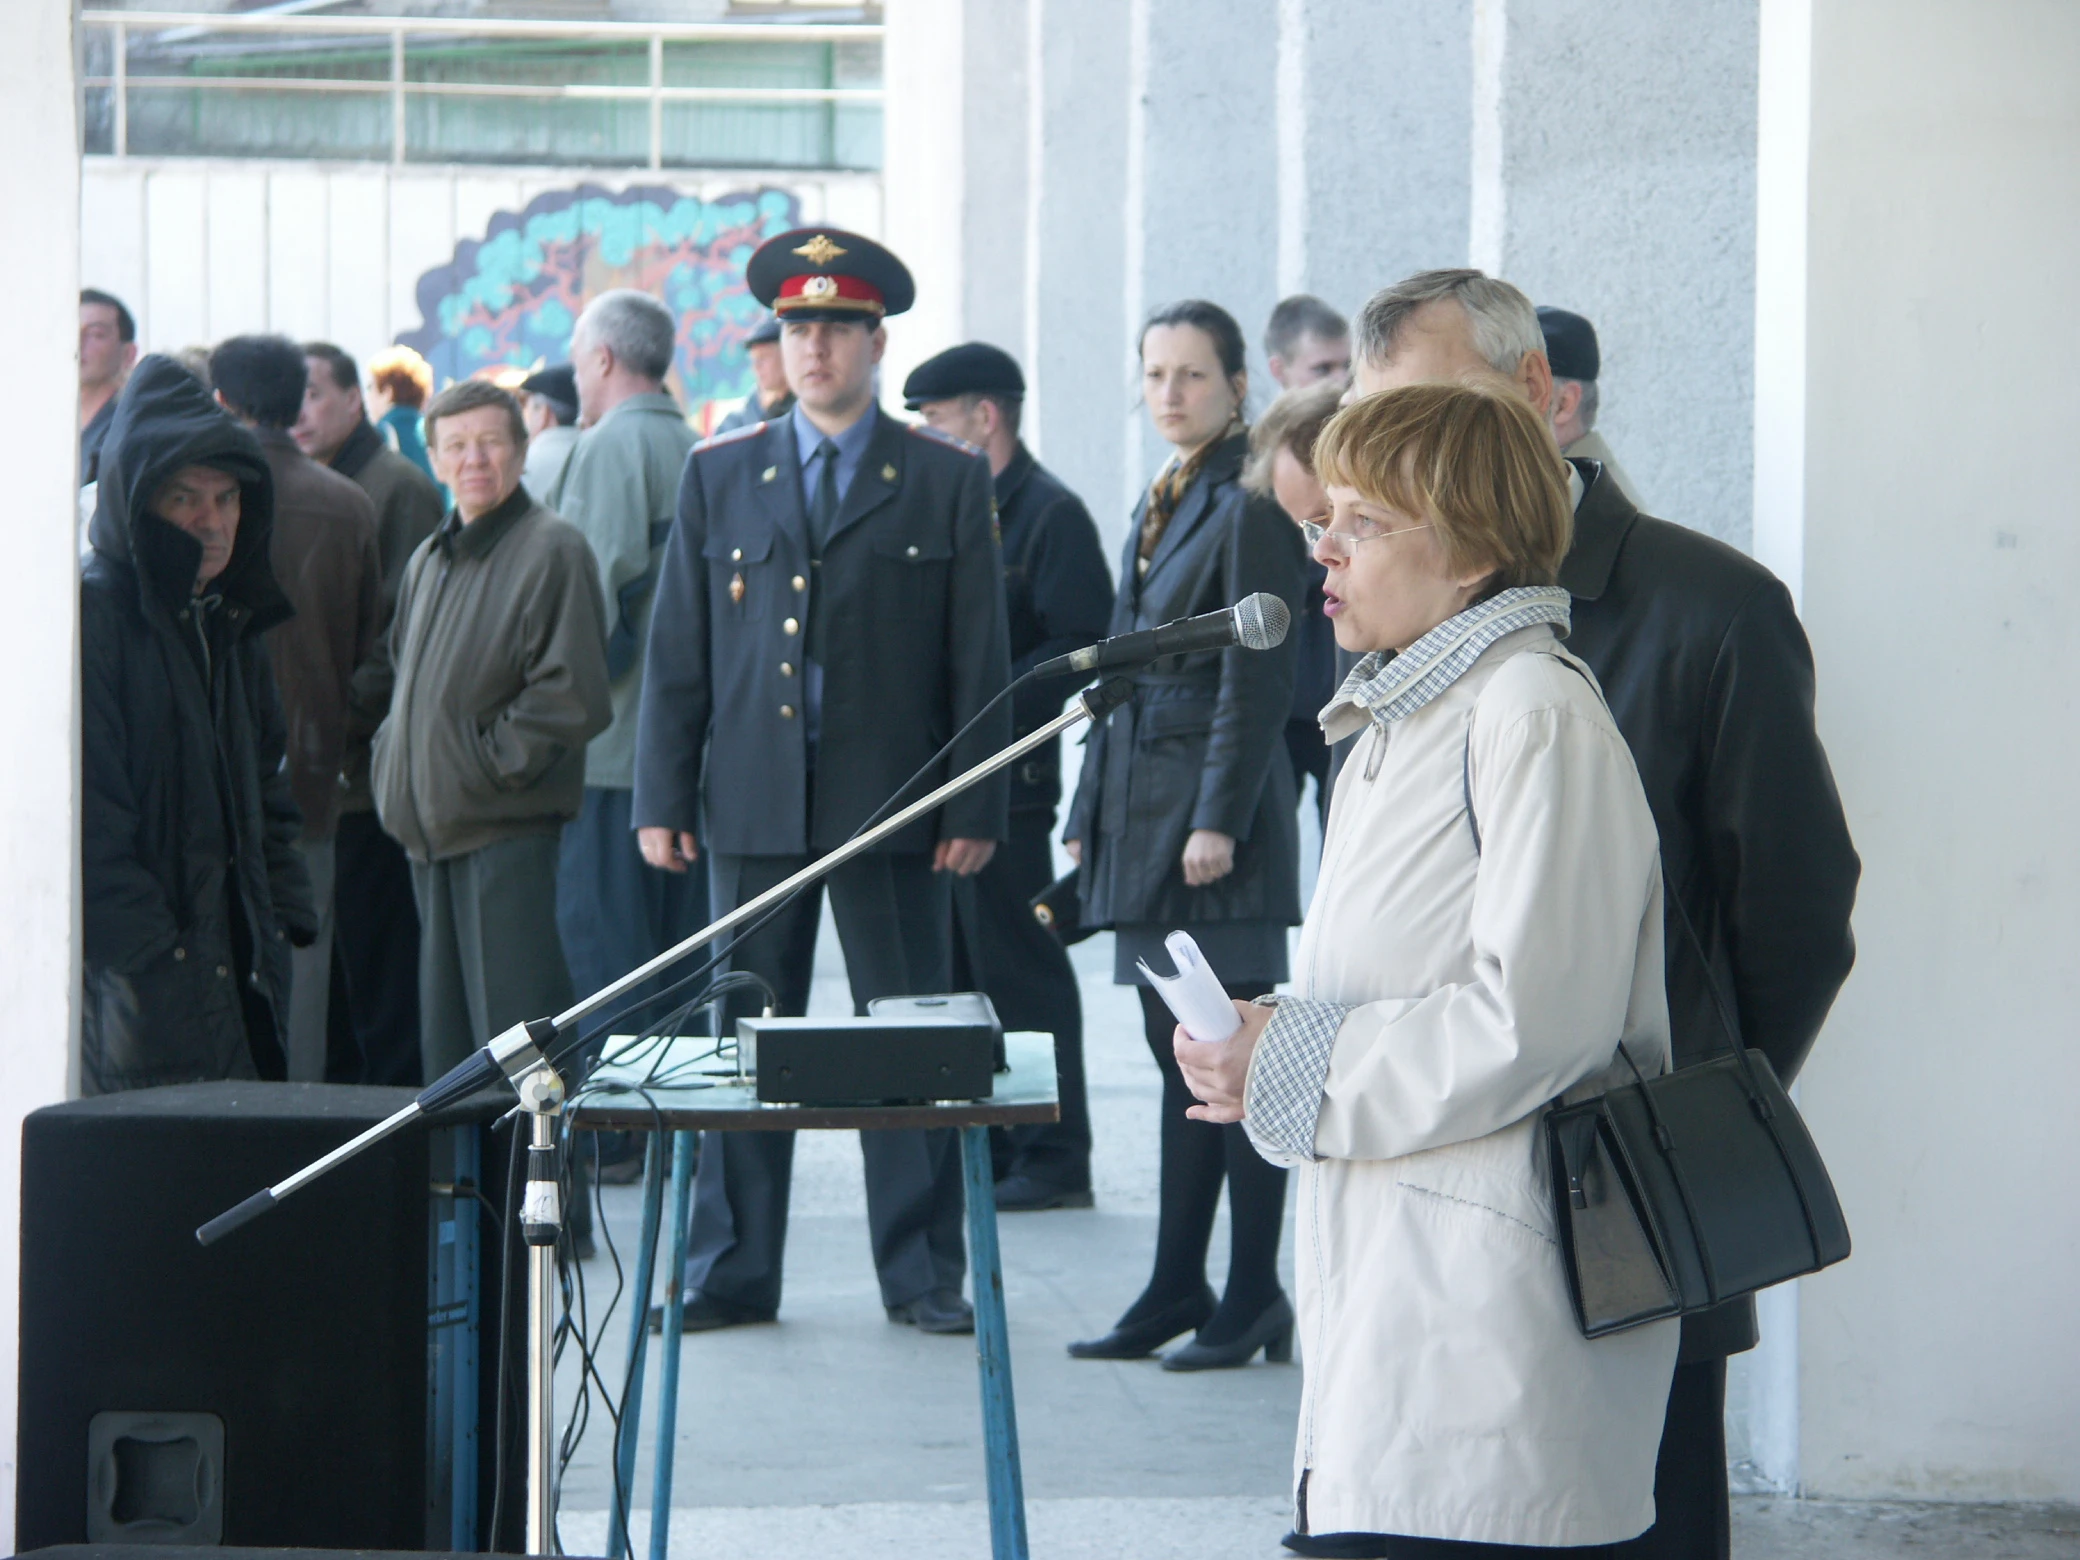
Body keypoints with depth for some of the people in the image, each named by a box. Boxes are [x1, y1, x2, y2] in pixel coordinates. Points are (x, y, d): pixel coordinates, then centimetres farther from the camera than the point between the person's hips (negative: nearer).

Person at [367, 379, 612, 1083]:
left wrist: (492, 762, -13)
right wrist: (393, 758, 13)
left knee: (512, 1027, -9)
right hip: (430, 827, 8)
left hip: (506, 829, -8)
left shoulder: (552, 549, -8)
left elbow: (572, 695, -14)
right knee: (445, 1033, 13)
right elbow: (396, 675, 29)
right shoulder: (429, 560, 17)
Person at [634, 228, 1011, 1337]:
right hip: (754, 805, 2)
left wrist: (975, 807, -3)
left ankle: (922, 1275, 10)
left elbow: (978, 660, 3)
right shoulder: (718, 476, 10)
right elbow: (677, 651, 9)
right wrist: (663, 798, 3)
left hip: (893, 804, -2)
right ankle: (731, 1273, 12)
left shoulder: (948, 481, 5)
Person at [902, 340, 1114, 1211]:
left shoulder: (1050, 514, -8)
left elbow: (1080, 647, -15)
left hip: (1005, 780, -9)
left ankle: (1052, 1161, 2)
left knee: (1020, 974, -4)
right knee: (956, 974, 11)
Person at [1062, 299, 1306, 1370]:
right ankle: (1177, 1292, 15)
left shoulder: (1250, 506, -9)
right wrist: (1091, 814, 17)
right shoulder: (1161, 505, 17)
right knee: (1181, 1063, 11)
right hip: (1143, 808, 9)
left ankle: (1252, 1301, 2)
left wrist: (1219, 820, -18)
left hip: (1213, 809, -9)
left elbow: (1258, 680, -14)